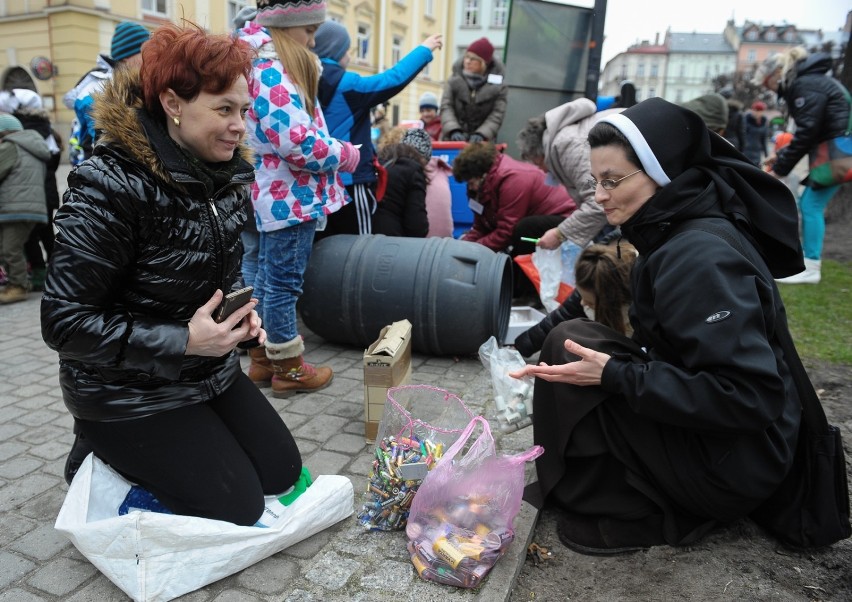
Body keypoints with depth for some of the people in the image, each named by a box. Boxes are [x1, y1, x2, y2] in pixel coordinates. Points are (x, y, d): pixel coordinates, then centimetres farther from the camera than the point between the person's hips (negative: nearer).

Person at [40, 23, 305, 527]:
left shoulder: (228, 175, -2)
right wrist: (184, 341, -27)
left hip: (212, 373, 8)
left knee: (283, 472, 11)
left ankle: (136, 453, 27)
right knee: (237, 508, -5)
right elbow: (65, 322, -23)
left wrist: (243, 308, -8)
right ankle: (102, 453, 15)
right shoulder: (110, 187, -25)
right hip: (128, 393, -7)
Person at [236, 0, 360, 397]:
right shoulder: (271, 71, -18)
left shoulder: (270, 65, 15)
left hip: (277, 196, 11)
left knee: (267, 278, 16)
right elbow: (299, 142, -25)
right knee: (284, 284, 0)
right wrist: (345, 155, -10)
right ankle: (289, 369, 14)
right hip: (290, 198, -11)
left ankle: (263, 359, 30)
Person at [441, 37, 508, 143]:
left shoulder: (499, 86, -1)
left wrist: (481, 134, -22)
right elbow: (446, 107, -3)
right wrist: (454, 130, -20)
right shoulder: (454, 81, 4)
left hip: (481, 143, -2)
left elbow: (497, 116, -6)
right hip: (452, 140, 2)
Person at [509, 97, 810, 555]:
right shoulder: (676, 232, 4)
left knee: (570, 343, -15)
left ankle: (623, 514, -2)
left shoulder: (699, 257, -24)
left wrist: (615, 376, -26)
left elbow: (749, 396, -28)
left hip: (734, 463, -9)